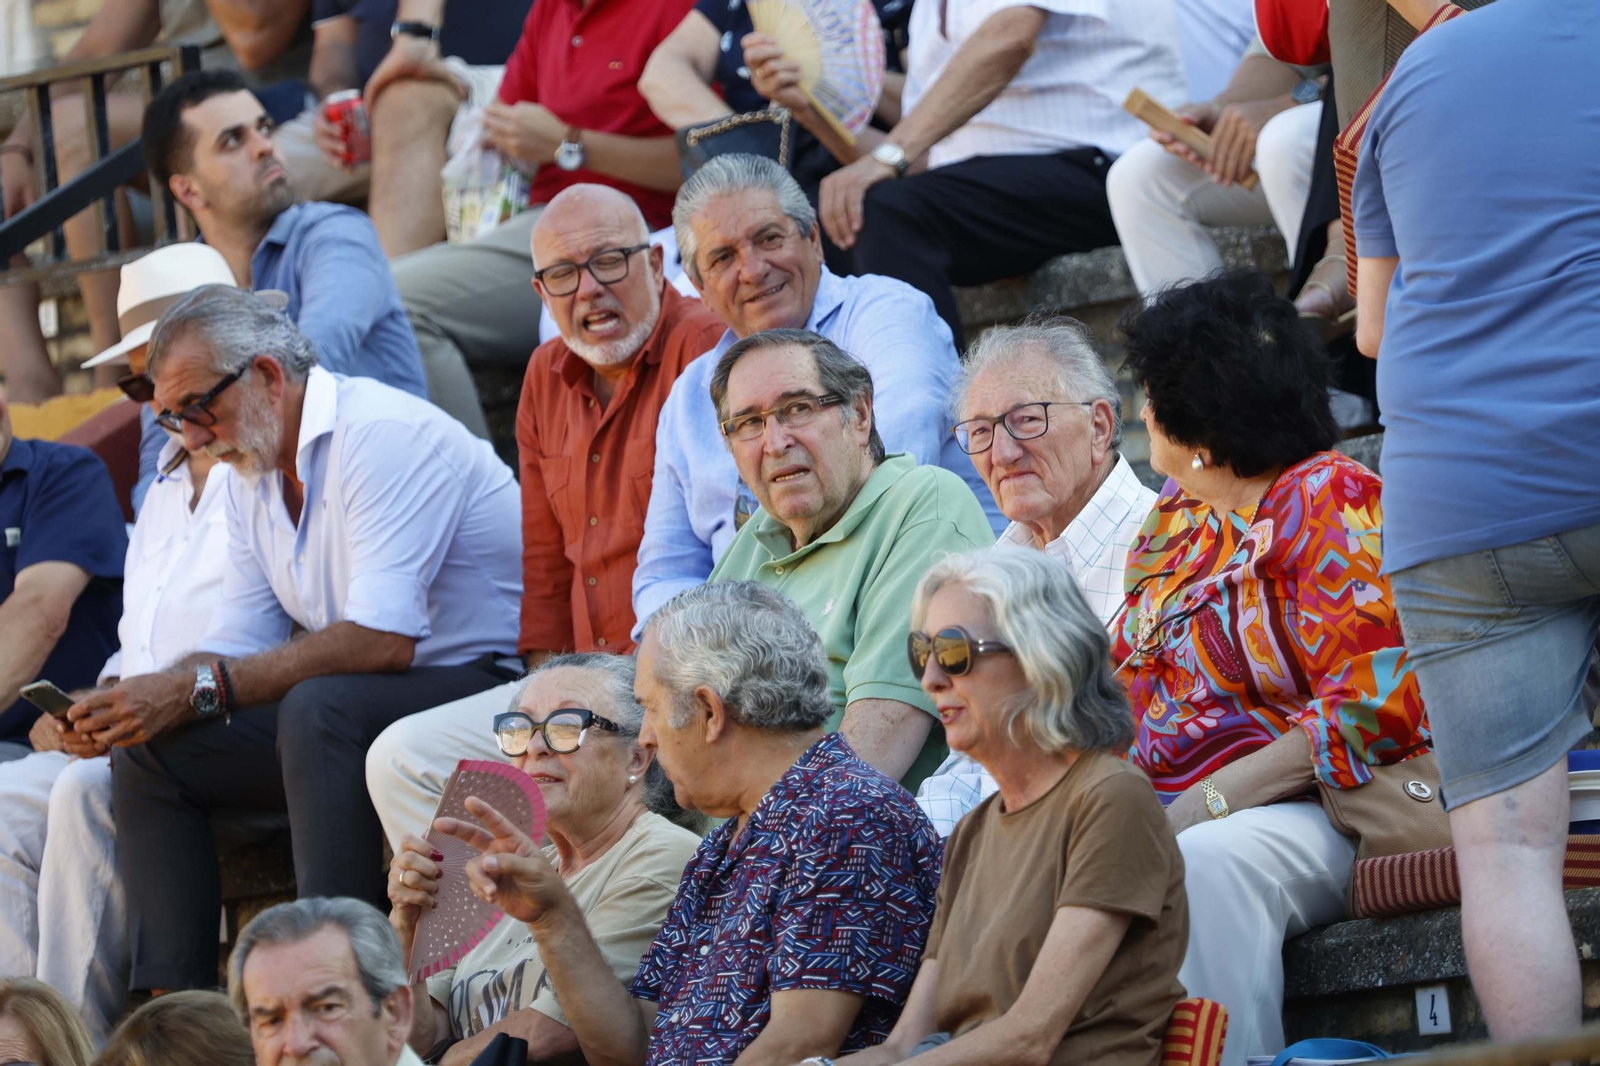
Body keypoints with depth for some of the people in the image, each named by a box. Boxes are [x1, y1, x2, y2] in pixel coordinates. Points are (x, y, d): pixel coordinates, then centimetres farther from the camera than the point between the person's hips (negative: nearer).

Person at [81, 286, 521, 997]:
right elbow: (238, 645, 10)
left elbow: (383, 639, -28)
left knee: (317, 711, -36)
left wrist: (199, 689, -28)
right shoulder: (253, 469, 11)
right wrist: (130, 704, -10)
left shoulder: (383, 436, -18)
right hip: (343, 713, 9)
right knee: (148, 754, -2)